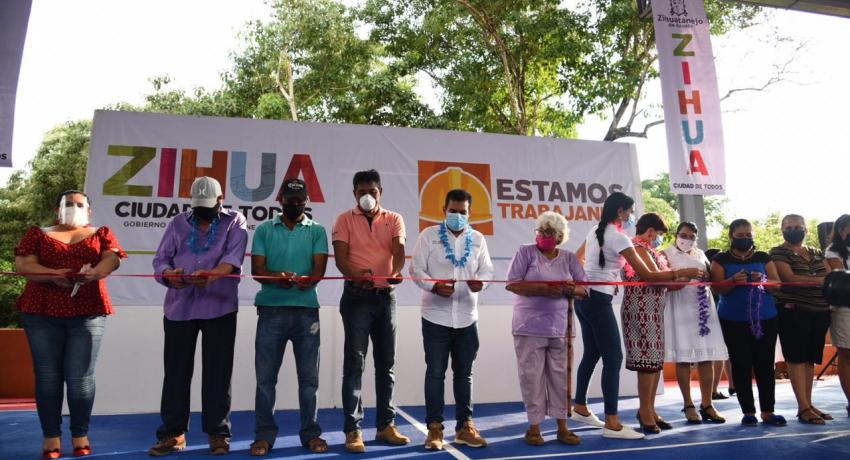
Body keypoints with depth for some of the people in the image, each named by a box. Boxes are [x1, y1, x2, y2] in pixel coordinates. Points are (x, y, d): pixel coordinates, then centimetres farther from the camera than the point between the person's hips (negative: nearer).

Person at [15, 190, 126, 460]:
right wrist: (53, 275, -18)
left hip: (87, 313, -1)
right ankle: (51, 437, 9)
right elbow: (23, 265, 0)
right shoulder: (37, 235, 14)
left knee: (80, 376, -3)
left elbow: (112, 259, -3)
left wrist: (93, 272, -24)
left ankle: (81, 435, 8)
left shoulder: (101, 234, 14)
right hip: (41, 313, 1)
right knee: (47, 375, 1)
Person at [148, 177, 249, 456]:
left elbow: (233, 257, -13)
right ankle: (173, 433, 18)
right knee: (176, 370, 7)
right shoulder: (178, 223, 12)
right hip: (179, 306, 3)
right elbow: (160, 259, 5)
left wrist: (212, 274, -32)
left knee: (217, 371, 3)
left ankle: (218, 433, 13)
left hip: (219, 307, -3)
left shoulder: (234, 222, 3)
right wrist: (168, 274, -18)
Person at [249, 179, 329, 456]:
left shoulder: (317, 231, 8)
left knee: (308, 376, 6)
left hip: (306, 310, 0)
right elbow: (256, 269, 1)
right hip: (271, 310, 0)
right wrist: (278, 277, -20)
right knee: (266, 376, 4)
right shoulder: (264, 230, 9)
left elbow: (320, 268, -2)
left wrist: (307, 279, -25)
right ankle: (264, 435, 16)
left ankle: (310, 433, 18)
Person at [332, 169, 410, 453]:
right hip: (356, 296, -3)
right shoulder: (345, 220, 2)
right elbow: (340, 257, -8)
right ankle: (352, 430, 4)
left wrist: (396, 272, -31)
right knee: (355, 363, -3)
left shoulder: (394, 219, 7)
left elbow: (398, 250, -8)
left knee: (386, 363, 9)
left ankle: (385, 425, 20)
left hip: (386, 296, 3)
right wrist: (356, 275, -29)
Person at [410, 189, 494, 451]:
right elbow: (416, 268, -4)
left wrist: (480, 281, -17)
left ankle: (464, 426, 22)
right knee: (435, 372, 2)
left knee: (464, 373, 11)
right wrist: (434, 286, -21)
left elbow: (487, 269, 6)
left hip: (467, 317, 3)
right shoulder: (429, 235, 0)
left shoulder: (478, 239, 9)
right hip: (436, 316, -3)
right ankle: (434, 428, 13)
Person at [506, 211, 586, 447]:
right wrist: (543, 289, -21)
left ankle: (562, 427, 19)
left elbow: (585, 288, 8)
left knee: (560, 377, 8)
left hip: (560, 328, 3)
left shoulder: (569, 258, 9)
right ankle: (534, 426, 13)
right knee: (532, 376, 1)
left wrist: (570, 289, -15)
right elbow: (511, 284, -11)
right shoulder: (525, 252, -1)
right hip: (530, 327, -3)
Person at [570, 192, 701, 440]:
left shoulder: (595, 231, 13)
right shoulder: (618, 238, -14)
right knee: (613, 358, -6)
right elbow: (646, 275, -14)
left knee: (591, 354, 17)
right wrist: (681, 273, -7)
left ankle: (580, 408, 27)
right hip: (599, 300, -9)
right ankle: (612, 424, -4)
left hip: (584, 297, 9)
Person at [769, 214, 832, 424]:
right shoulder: (778, 253, -2)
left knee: (811, 359, 9)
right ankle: (803, 407, -2)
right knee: (797, 358, -5)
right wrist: (819, 280, -16)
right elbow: (789, 278, -16)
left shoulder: (817, 253, 17)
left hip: (819, 312, 6)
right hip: (793, 312, -6)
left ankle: (808, 404, 16)